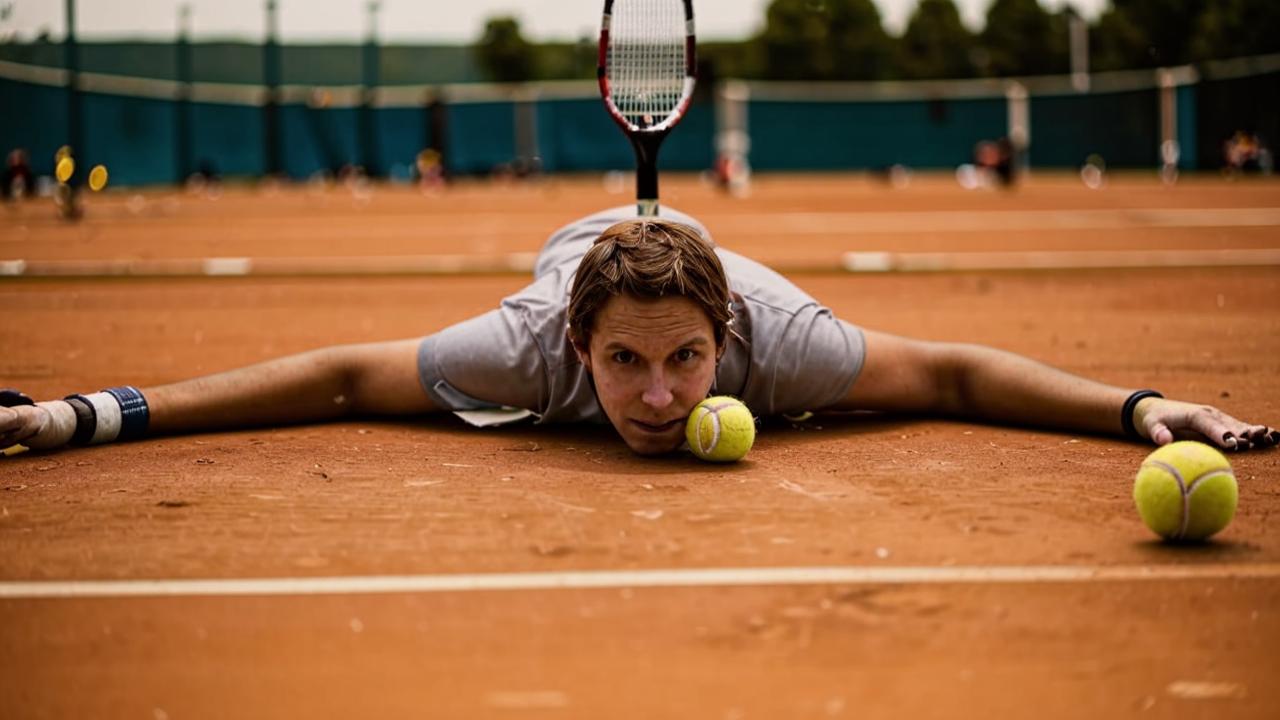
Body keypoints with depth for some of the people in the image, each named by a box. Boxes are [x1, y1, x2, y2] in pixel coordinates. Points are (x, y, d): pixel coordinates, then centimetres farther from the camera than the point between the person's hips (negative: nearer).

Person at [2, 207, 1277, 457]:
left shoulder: (772, 336, -48)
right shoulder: (538, 338, -47)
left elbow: (955, 372, -34)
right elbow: (335, 375, -38)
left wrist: (1138, 407, -44)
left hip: (718, 258, 0)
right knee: (484, 401, 36)